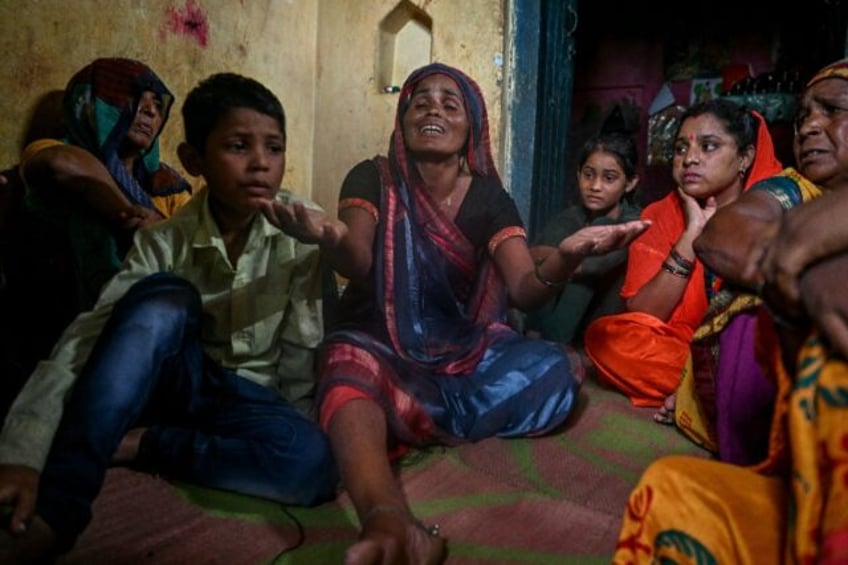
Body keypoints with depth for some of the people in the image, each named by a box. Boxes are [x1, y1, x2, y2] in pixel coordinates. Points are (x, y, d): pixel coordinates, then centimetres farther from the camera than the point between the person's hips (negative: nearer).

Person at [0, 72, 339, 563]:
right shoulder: (164, 241, -11)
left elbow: (304, 346, -12)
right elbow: (87, 337, -21)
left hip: (258, 400, 0)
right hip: (181, 383, 0)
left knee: (316, 462, -34)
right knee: (164, 298, -31)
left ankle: (137, 443, -17)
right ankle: (56, 504, -31)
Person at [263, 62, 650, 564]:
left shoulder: (489, 198, 0)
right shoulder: (372, 179, -3)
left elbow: (525, 289, -13)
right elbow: (359, 268, -20)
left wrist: (565, 258, -37)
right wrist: (332, 241, -46)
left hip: (464, 350, 3)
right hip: (382, 346, -2)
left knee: (553, 372, -25)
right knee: (349, 370, -38)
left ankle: (396, 422, -19)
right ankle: (388, 522, -65)